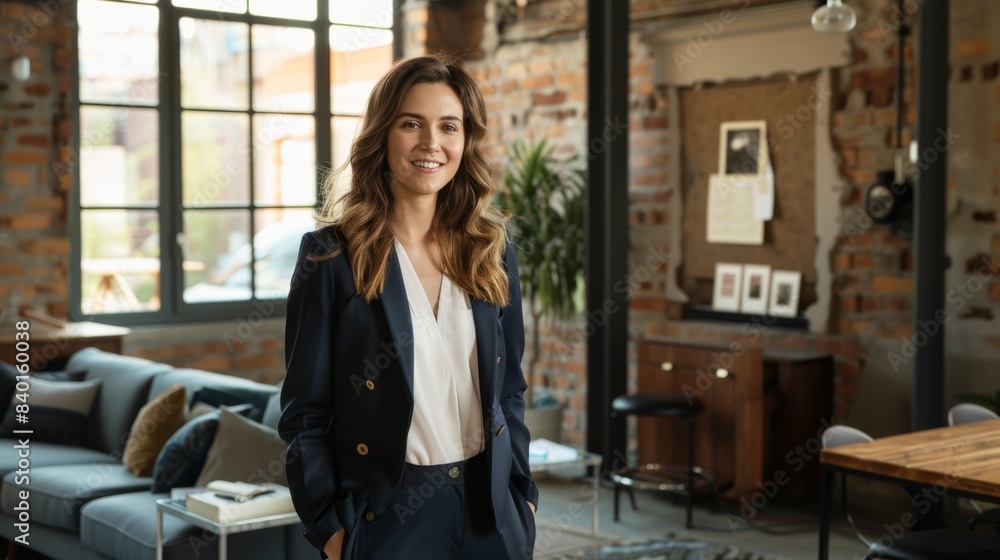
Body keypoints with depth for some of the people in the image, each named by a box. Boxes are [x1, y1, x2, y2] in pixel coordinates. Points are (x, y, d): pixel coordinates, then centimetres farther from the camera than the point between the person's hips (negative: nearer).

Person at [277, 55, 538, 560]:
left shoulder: (491, 251, 4)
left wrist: (521, 494, 6)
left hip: (490, 516, 4)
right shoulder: (330, 256, -8)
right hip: (386, 517, -3)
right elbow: (305, 413, -6)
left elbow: (509, 390, 11)